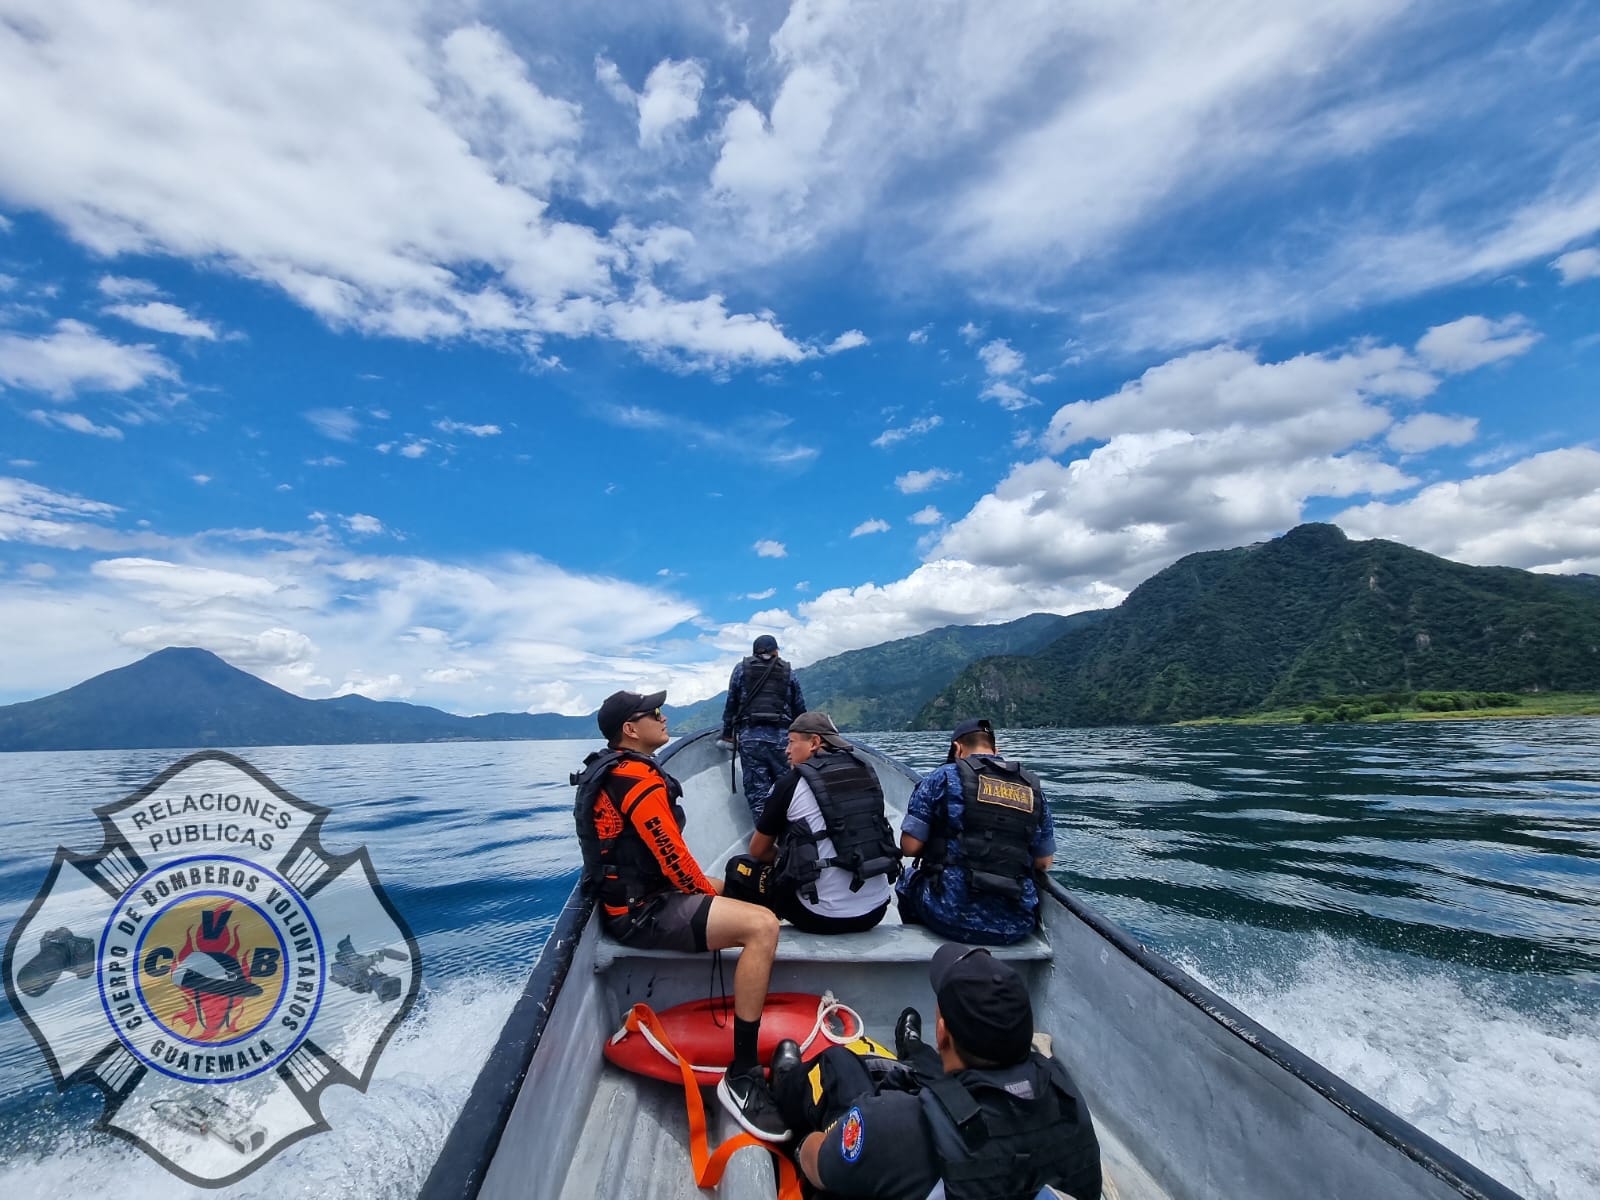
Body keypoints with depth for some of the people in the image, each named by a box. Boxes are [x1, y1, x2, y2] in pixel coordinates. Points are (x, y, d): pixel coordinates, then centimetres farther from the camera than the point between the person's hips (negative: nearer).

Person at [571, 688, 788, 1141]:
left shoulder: (608, 770, 11)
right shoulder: (640, 779, -22)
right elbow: (673, 859, -22)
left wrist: (710, 888, 17)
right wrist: (710, 891, -2)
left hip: (628, 894, 11)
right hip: (642, 912, -11)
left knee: (724, 890, 29)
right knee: (762, 925, -25)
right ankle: (742, 1076, -17)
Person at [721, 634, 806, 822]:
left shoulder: (741, 669, 10)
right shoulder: (789, 672, 11)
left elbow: (731, 704, 11)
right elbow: (799, 708, 14)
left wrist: (727, 733, 21)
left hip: (750, 737, 0)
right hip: (781, 737, 0)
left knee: (757, 791, 3)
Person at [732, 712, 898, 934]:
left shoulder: (791, 784, -9)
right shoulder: (866, 774, 4)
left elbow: (757, 851, 4)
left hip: (822, 918, -5)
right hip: (876, 912, 5)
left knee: (737, 868, 13)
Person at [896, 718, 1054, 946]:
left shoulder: (944, 777, -3)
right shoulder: (1033, 788, 9)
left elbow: (910, 847, -4)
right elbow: (1044, 863, 14)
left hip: (953, 916, -3)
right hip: (1016, 927, 4)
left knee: (909, 879, 26)